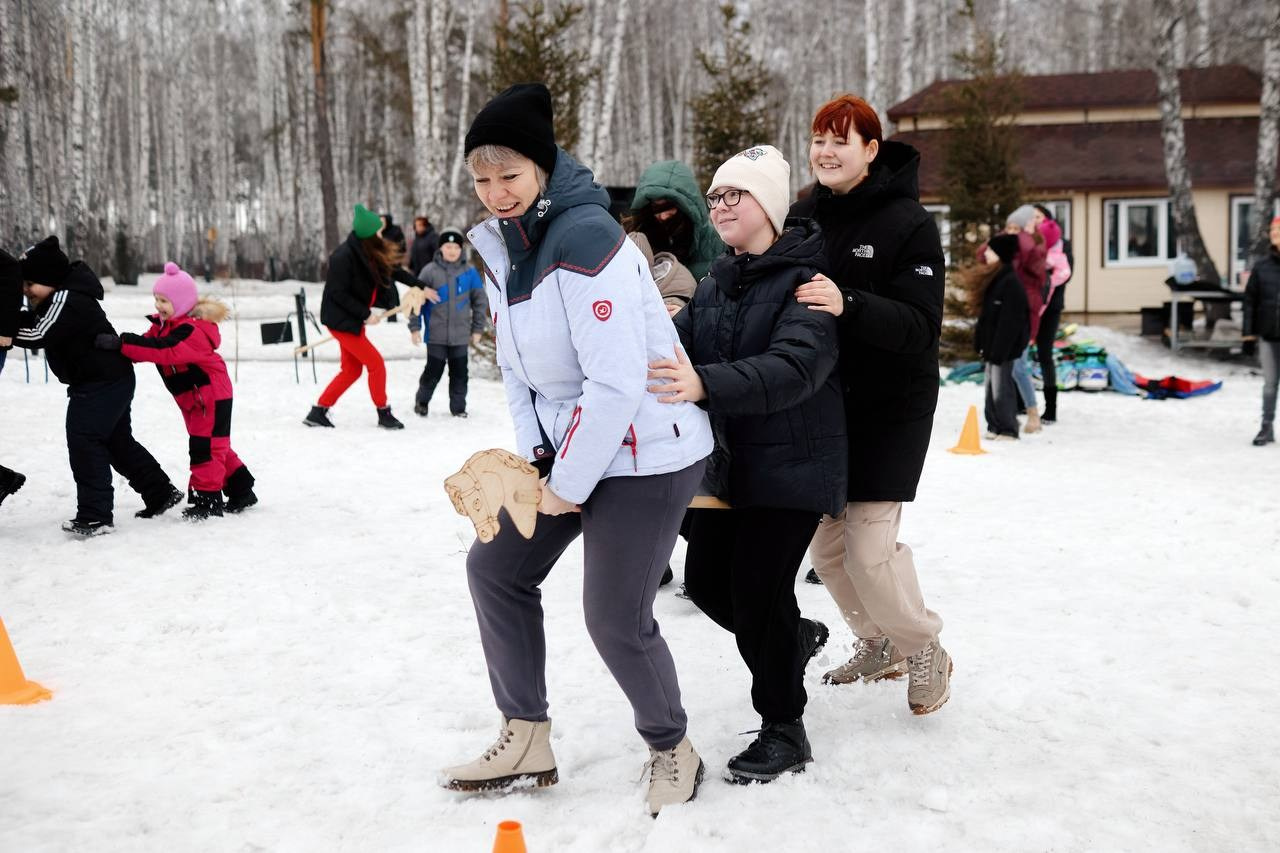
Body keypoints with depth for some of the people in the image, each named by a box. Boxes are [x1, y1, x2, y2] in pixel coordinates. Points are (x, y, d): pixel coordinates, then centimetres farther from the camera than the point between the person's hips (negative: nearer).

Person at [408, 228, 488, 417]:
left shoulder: (469, 272, 1)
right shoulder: (430, 271, -4)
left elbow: (479, 301, 8)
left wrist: (478, 329, 8)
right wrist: (415, 327, -2)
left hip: (460, 335, 2)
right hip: (436, 335, -2)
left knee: (459, 372, 6)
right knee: (433, 370, 1)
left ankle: (458, 407, 19)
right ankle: (421, 402, 22)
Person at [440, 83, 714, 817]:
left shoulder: (587, 240, -24)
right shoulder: (500, 244, 4)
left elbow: (616, 382, -27)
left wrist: (568, 485, -18)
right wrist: (533, 454, -1)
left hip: (645, 453, -9)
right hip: (566, 445, 9)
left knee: (616, 619, -6)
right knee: (496, 565, 11)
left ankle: (672, 749, 22)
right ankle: (526, 740, 25)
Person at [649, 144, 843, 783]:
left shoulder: (805, 281, -15)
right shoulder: (715, 282, 11)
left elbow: (795, 368, -30)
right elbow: (675, 340, 0)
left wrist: (705, 384, -45)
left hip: (794, 462, -8)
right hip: (728, 460, 8)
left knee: (757, 587, -9)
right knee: (706, 580, 13)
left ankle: (784, 730, 11)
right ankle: (796, 638, 42)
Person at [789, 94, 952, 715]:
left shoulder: (908, 222, -12)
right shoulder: (803, 216, 3)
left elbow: (920, 326, -20)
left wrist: (848, 305, -37)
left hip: (890, 407, -5)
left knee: (869, 545, -9)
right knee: (825, 538, 9)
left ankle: (924, 651, 18)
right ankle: (878, 645, 32)